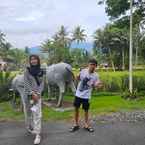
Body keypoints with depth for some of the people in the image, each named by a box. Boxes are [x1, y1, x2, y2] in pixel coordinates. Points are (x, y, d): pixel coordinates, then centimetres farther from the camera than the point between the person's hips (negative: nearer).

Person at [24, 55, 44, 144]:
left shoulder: (41, 72, 7)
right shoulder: (27, 70, 2)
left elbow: (42, 84, 3)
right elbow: (26, 83, -6)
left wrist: (37, 93, -11)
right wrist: (32, 93, -15)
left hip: (37, 95, 0)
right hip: (28, 95, 0)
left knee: (37, 114, -9)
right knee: (28, 112, 11)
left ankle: (38, 135, -10)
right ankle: (29, 127, 34)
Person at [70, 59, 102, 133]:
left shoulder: (96, 75, -11)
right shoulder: (83, 71, -9)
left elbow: (94, 85, -3)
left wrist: (98, 85, -24)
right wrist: (78, 76, -15)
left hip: (86, 95, -2)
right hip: (78, 94, 2)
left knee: (86, 110, 7)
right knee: (76, 108, 8)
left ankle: (86, 125, 26)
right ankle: (76, 124, 23)